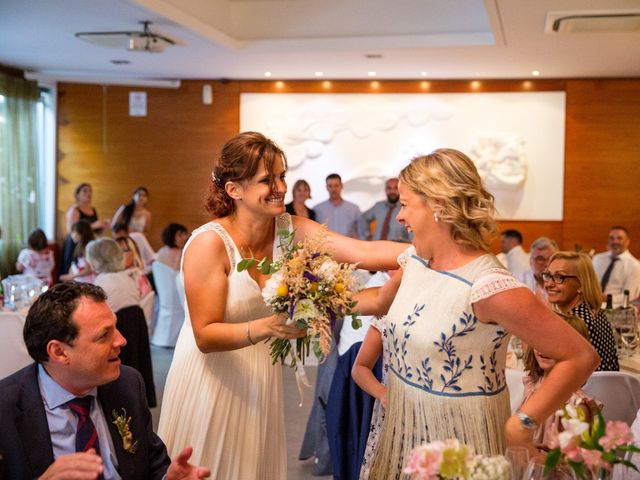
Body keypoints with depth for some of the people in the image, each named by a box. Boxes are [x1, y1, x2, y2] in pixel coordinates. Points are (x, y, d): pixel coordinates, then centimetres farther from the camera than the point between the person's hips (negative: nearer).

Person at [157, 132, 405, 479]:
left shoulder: (292, 230, -9)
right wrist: (265, 327, -36)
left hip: (260, 378, 4)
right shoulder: (208, 243, -22)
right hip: (209, 381, -4)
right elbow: (205, 336, -21)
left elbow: (366, 252, -22)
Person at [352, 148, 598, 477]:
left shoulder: (488, 287, -26)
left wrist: (521, 425, -22)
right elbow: (382, 300, 22)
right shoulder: (414, 259, -1)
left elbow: (581, 358, -24)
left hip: (459, 443, -7)